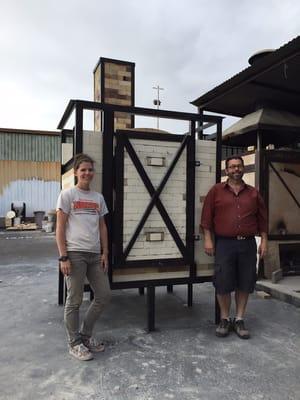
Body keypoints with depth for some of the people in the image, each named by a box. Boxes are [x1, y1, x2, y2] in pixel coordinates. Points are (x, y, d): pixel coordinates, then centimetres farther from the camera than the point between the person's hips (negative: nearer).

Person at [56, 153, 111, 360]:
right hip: (75, 254, -6)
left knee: (104, 295, 10)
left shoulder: (98, 197, 13)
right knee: (75, 301, 3)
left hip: (95, 255, 6)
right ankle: (75, 343, 20)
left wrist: (105, 253, 8)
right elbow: (60, 229, -6)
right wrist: (63, 257, -12)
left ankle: (86, 334, 28)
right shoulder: (67, 195, -3)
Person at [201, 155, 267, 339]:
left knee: (245, 284, 7)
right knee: (223, 284, 1)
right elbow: (207, 217, 1)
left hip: (248, 244, 2)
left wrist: (264, 241, 6)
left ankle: (239, 320, 22)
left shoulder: (254, 193, 11)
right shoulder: (216, 191, 4)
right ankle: (225, 320, 20)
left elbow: (262, 219, 13)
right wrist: (208, 239, -6)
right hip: (224, 243, -2)